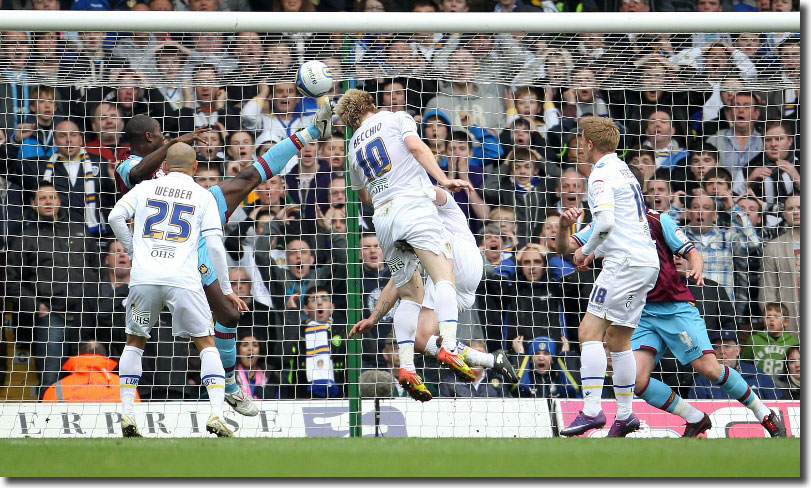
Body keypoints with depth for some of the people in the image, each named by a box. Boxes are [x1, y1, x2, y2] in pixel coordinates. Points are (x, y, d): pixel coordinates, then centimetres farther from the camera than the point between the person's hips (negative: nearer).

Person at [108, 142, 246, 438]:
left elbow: (116, 216, 2)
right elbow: (214, 245, 3)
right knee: (206, 344, 8)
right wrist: (226, 289, 10)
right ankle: (216, 413, -7)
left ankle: (127, 415, 10)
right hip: (183, 278, -1)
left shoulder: (145, 188, 14)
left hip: (143, 277, 1)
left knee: (134, 342, 19)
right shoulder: (203, 196, 11)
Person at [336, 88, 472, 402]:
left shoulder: (355, 146, 26)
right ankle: (448, 347, -38)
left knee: (410, 295, 12)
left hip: (382, 218, 5)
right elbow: (415, 146, -8)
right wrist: (443, 179, -14)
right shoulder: (397, 118, 13)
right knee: (445, 278, -15)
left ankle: (406, 366, -5)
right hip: (413, 205, -5)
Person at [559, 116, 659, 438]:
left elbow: (606, 222, -21)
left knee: (589, 331, -13)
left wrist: (587, 250, -5)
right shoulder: (624, 170, 21)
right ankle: (625, 415, 16)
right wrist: (597, 251, 24)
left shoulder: (601, 173, -9)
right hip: (648, 263, 10)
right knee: (618, 339, 15)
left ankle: (591, 411, -22)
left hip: (625, 263, -10)